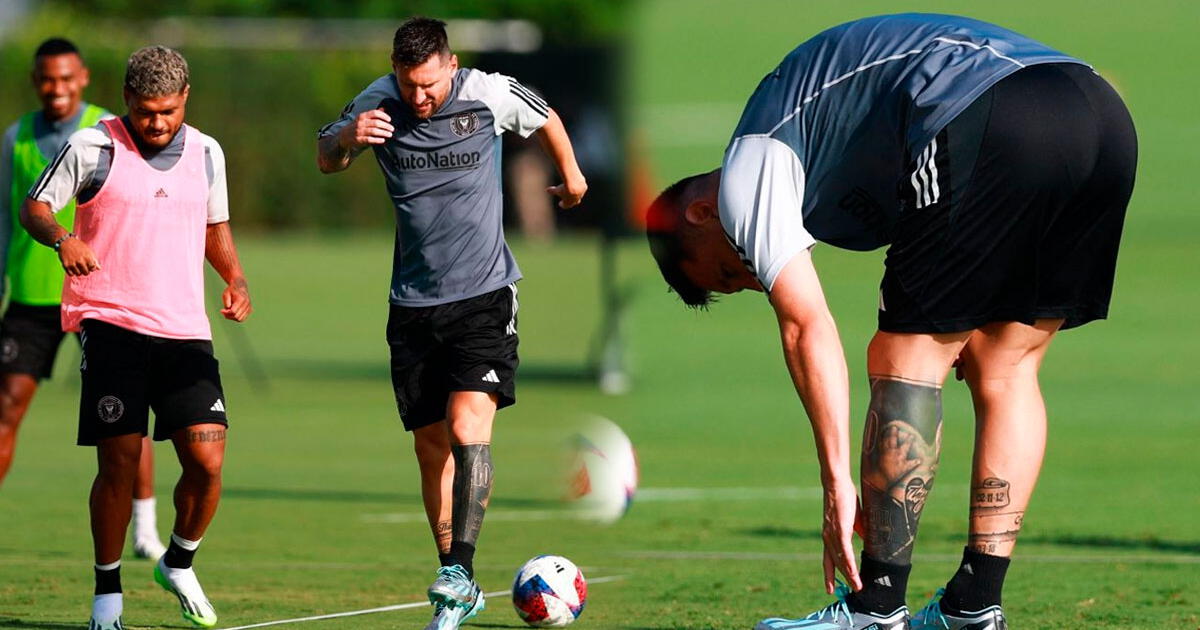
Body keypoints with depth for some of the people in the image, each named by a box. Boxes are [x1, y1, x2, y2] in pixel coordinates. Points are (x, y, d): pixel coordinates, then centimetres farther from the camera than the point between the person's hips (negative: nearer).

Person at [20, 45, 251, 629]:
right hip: (110, 323, -3)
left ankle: (179, 564, 21)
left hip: (186, 329, 4)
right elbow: (34, 207, 0)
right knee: (119, 461, -7)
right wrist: (63, 239, -22)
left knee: (207, 460, -6)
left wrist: (236, 279, 7)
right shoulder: (92, 147, -3)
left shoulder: (206, 154, 10)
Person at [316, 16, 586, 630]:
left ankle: (460, 572, -20)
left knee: (468, 428, -20)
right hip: (414, 303, 3)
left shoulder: (490, 94, -8)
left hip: (484, 296, -3)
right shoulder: (380, 103, -5)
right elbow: (324, 160, 5)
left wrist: (571, 177, 29)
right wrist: (347, 137, -19)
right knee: (430, 446, 5)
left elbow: (546, 119, 12)